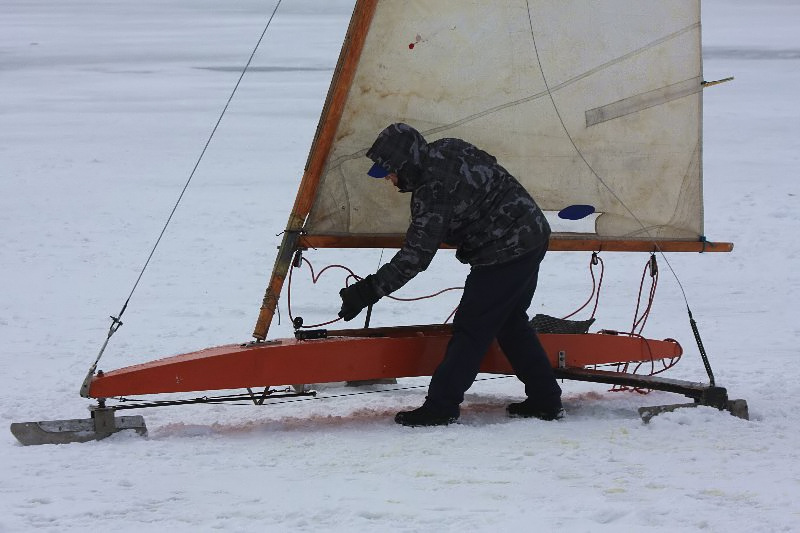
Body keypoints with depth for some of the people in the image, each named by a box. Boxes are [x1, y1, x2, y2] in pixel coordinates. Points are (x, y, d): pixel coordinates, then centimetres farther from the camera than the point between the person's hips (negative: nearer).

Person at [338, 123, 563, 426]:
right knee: (511, 323, 19)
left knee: (470, 329, -4)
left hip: (504, 253, -10)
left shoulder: (433, 191, -24)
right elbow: (489, 168, 19)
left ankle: (441, 407, 1)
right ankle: (546, 401, 23)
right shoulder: (448, 149, 2)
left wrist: (367, 291, -23)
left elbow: (415, 256, -25)